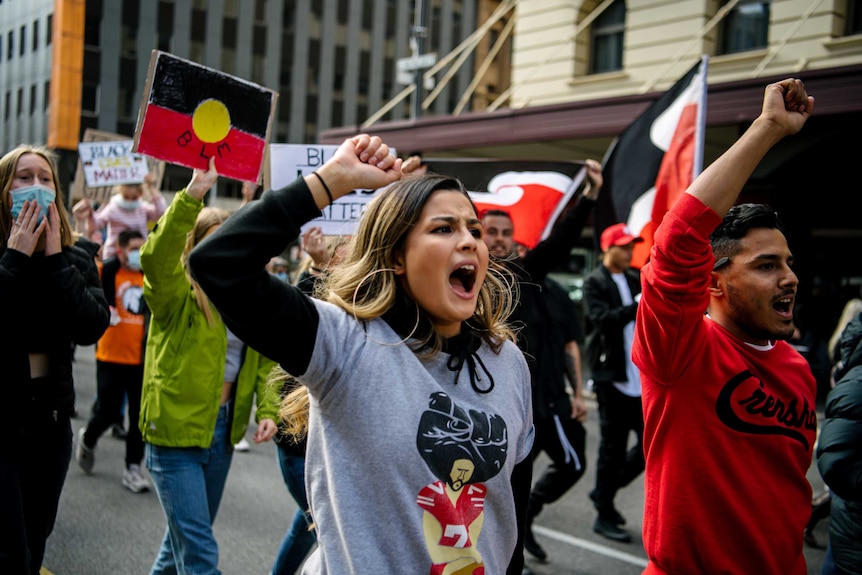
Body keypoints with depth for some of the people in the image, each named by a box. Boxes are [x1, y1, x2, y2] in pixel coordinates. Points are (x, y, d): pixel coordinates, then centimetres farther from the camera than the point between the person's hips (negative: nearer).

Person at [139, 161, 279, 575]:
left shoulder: (247, 300, 6)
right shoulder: (177, 293, -11)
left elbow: (265, 360, 12)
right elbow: (156, 257, -33)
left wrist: (267, 409, -3)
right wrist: (192, 196, -42)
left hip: (223, 430, 6)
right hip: (175, 429, -6)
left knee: (185, 538, 22)